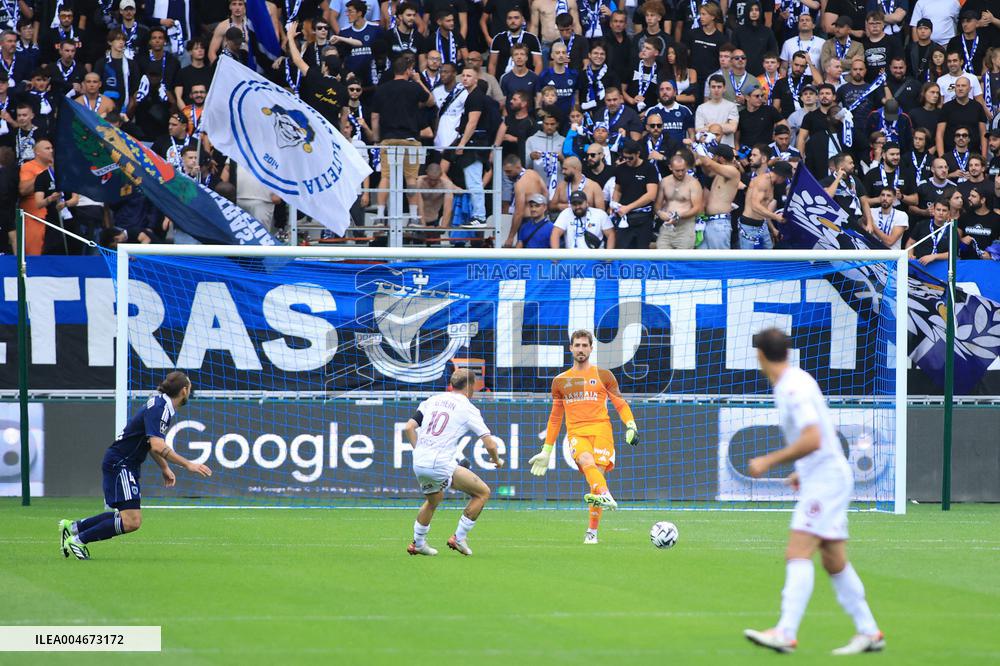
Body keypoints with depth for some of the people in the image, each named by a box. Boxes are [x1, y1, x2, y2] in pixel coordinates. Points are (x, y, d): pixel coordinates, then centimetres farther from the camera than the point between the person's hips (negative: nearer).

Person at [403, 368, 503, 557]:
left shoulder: (432, 400, 14)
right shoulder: (468, 408, -1)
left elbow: (408, 428, 10)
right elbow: (490, 444, -3)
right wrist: (497, 461, 16)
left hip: (418, 463, 7)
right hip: (441, 464, -7)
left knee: (433, 500, 33)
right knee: (483, 492, 6)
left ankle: (418, 544, 39)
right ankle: (459, 538, 6)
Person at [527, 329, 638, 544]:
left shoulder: (603, 375, 14)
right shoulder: (560, 381, 19)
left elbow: (621, 404, 12)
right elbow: (555, 418, 25)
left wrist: (631, 426, -8)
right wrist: (546, 451, 24)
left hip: (601, 429, -1)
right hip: (576, 432, 1)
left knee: (597, 474, -14)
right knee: (586, 460, -32)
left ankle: (592, 531, -6)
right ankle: (605, 495, -58)